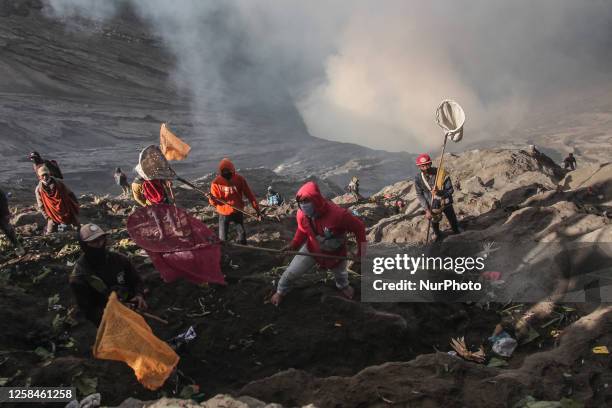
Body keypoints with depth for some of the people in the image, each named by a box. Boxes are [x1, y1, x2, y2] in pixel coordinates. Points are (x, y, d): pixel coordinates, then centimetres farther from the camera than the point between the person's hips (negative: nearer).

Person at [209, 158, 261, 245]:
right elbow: (214, 202, -11)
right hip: (224, 213, -1)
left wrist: (257, 208, -9)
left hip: (237, 212, 1)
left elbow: (249, 194, -6)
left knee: (242, 234, 16)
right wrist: (212, 198, -35)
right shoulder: (216, 182, -13)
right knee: (223, 237, 7)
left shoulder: (239, 179, -11)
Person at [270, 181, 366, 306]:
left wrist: (361, 251, -19)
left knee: (340, 273, 30)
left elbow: (359, 227, -27)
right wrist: (294, 244, -20)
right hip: (312, 248, 2)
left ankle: (343, 286, 67)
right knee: (291, 272, 5)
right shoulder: (302, 214, -27)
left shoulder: (338, 214, -42)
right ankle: (280, 292, 38)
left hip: (335, 252, -1)